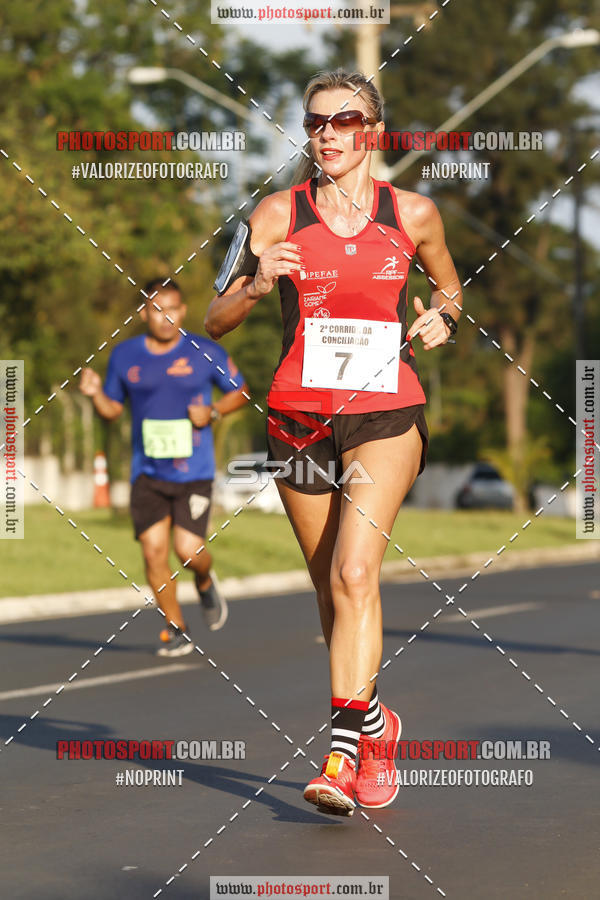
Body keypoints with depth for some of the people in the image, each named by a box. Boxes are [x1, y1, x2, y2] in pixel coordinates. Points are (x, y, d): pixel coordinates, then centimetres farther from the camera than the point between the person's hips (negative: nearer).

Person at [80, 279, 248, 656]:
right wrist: (96, 394, -8)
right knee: (154, 550, -7)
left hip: (194, 471, -2)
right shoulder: (125, 356, 4)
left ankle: (206, 582, 26)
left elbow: (240, 391, 10)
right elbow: (113, 408, 14)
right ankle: (176, 630, 10)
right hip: (148, 472, 2)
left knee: (189, 549, -12)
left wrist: (213, 411, -9)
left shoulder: (205, 352, -1)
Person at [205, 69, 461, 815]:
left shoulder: (413, 213, 3)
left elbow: (448, 285, 22)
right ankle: (376, 724, 32)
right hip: (299, 413, 2)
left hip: (386, 414, -2)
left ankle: (342, 753, -20)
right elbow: (216, 322, 3)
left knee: (353, 572, -19)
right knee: (332, 588, 9)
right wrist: (255, 284, -18)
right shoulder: (277, 214, 1)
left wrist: (441, 318, -1)